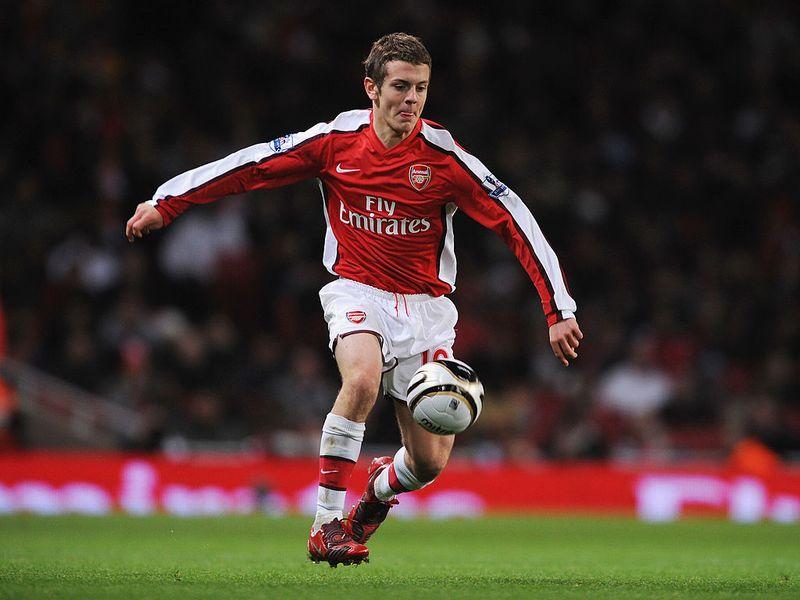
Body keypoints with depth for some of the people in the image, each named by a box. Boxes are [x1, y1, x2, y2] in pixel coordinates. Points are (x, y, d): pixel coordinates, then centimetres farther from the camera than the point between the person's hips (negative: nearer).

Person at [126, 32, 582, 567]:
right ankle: (327, 526, -23)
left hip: (426, 305, 1)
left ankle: (382, 486, 34)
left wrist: (559, 312, -12)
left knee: (430, 462, -5)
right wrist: (166, 202, 1)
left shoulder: (443, 156, -11)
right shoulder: (336, 141, -7)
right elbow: (251, 165, 2)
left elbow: (516, 222, -9)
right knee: (362, 378, -34)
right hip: (357, 292, -1)